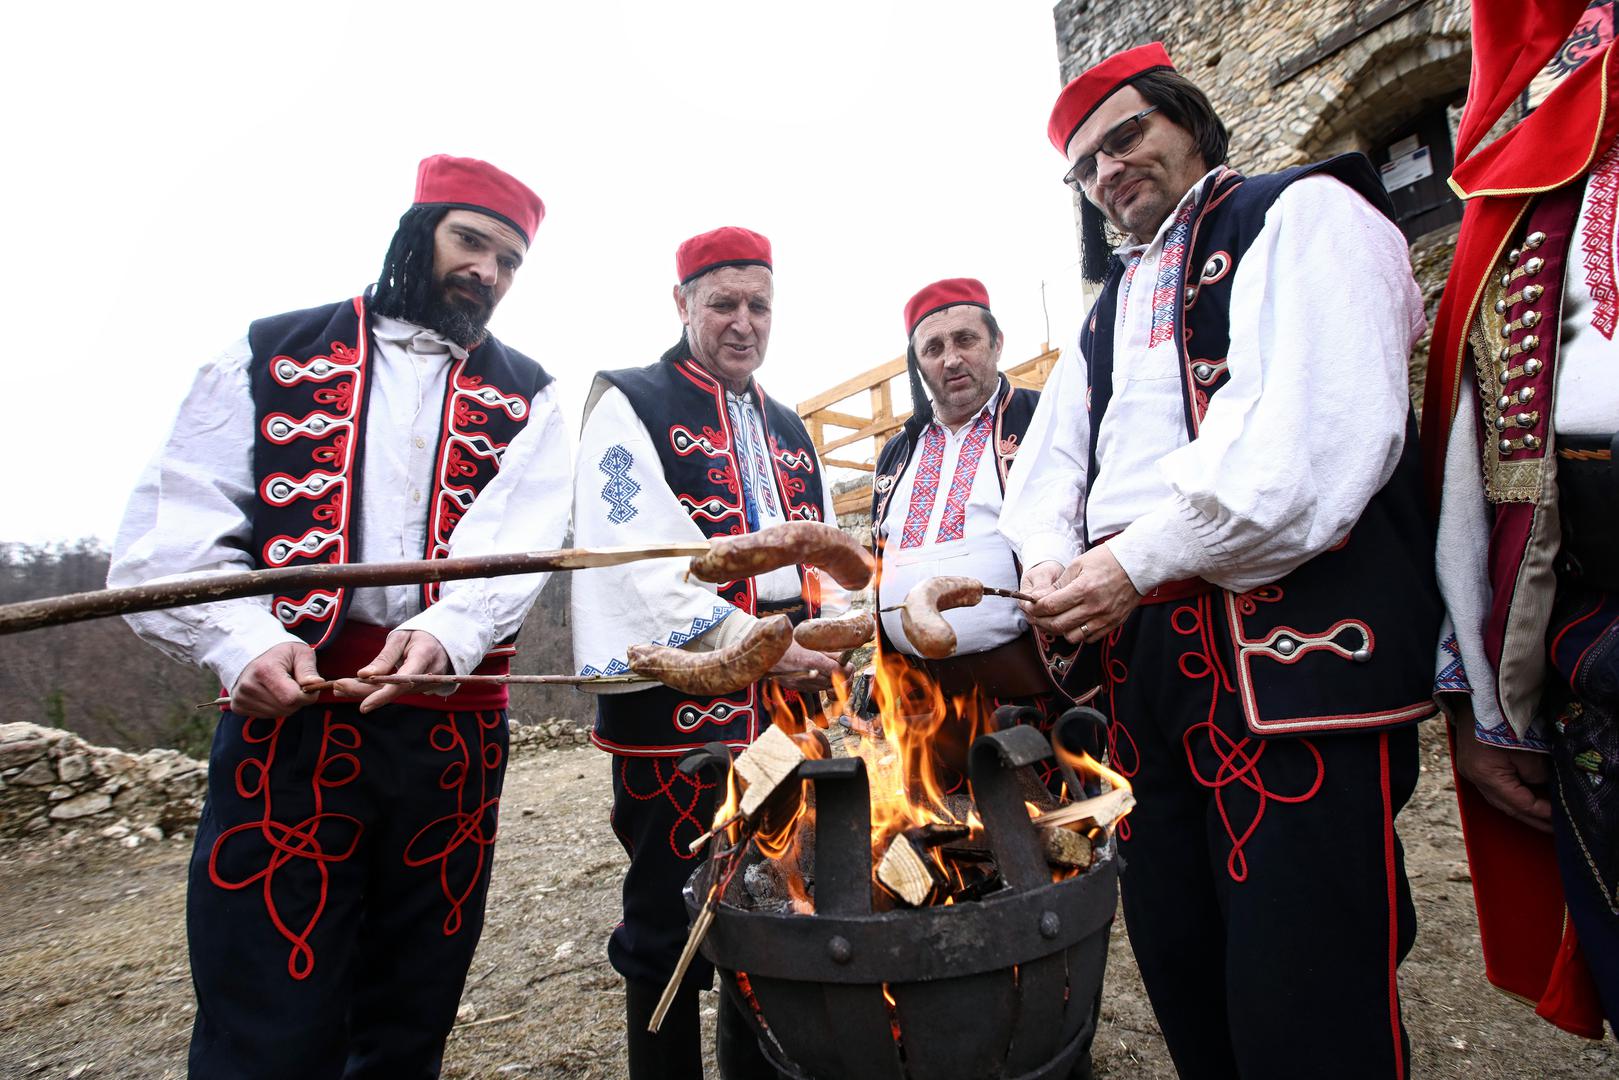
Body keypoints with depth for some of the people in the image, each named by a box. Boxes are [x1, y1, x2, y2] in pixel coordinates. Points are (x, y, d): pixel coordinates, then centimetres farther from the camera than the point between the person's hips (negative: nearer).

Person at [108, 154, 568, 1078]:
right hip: (288, 718, -1)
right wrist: (246, 639, -17)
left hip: (455, 733, 2)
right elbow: (168, 536, 2)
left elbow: (521, 534, -7)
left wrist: (446, 631, -25)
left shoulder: (526, 396, 11)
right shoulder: (268, 354, 10)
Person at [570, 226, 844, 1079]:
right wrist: (749, 639, -17)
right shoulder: (632, 404, 0)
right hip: (679, 713, -6)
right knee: (670, 932, 6)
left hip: (786, 710, 6)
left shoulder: (790, 432, 19)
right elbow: (637, 561, -13)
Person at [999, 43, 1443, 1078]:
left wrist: (1134, 562, -13)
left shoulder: (1303, 214, 5)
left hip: (1291, 651, -7)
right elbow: (1050, 467, 18)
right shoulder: (1110, 309, 26)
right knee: (1179, 966, 15)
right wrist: (1052, 564, -4)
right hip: (1145, 656, 7)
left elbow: (1318, 428, -13)